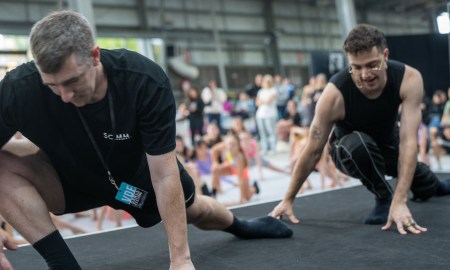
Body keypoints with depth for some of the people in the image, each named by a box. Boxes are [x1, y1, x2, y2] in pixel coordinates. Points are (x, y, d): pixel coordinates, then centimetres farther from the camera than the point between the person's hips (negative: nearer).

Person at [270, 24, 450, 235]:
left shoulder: (409, 79, -33)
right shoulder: (334, 94, -37)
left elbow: (408, 141, -37)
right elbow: (313, 151, -27)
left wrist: (400, 201, -44)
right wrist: (288, 199, -21)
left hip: (389, 142, 3)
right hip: (352, 149, -3)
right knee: (357, 144, -38)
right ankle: (384, 197, -12)